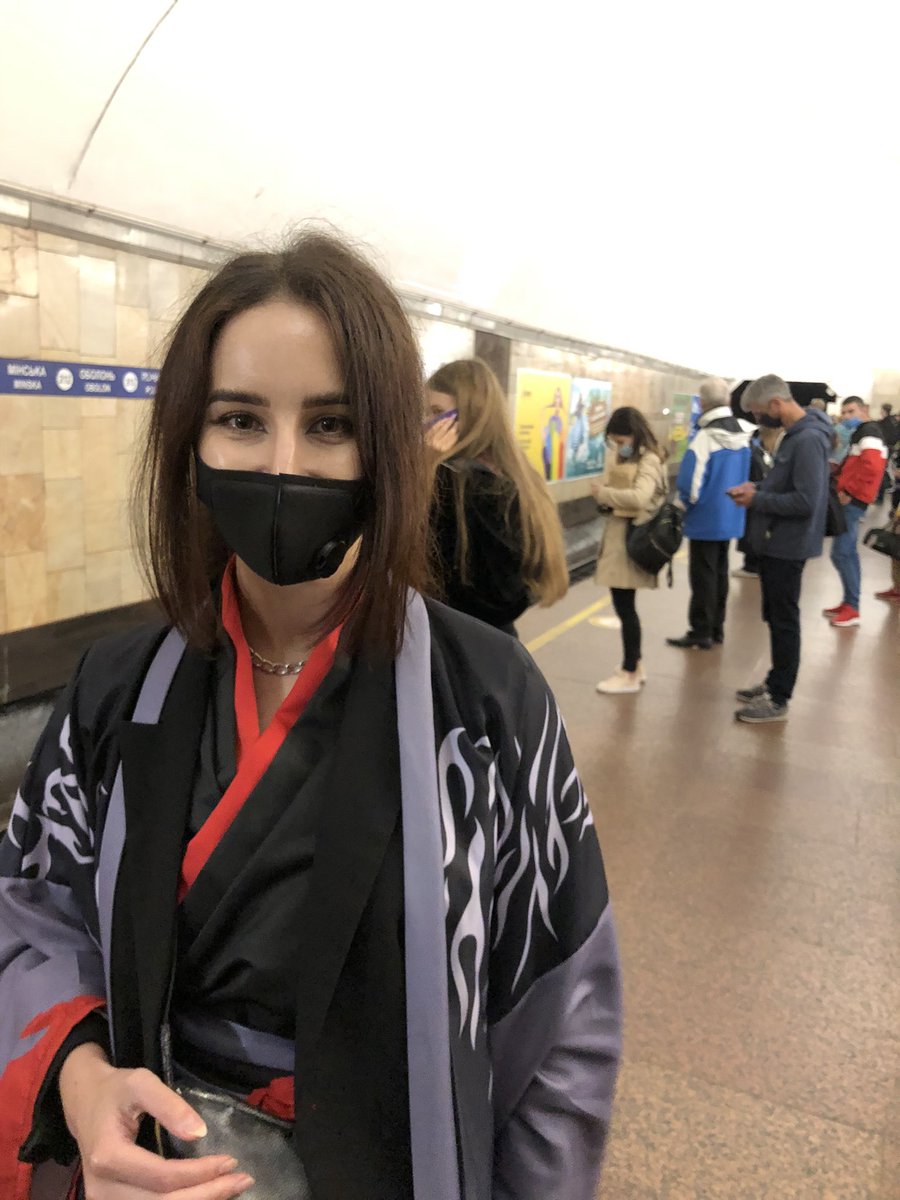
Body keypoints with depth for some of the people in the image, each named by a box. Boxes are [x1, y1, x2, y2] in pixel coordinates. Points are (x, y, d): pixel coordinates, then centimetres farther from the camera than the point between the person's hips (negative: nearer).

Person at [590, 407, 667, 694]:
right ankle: (635, 665, 26)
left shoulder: (648, 461, -12)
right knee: (624, 606, 14)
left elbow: (639, 497, -27)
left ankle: (630, 674, 9)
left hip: (630, 538, -8)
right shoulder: (620, 460, 14)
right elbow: (605, 488, 15)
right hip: (617, 534, 8)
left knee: (624, 606, -2)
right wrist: (602, 492, -6)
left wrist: (604, 493, -18)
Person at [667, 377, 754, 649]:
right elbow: (751, 474, 12)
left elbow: (690, 483, -19)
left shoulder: (705, 437, -21)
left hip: (706, 517, -7)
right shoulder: (745, 432, 1)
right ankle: (716, 629, 26)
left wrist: (687, 503, 0)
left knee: (703, 576, 2)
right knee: (720, 573, 17)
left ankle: (701, 634, 9)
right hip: (731, 516, 7)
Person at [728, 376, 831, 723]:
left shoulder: (808, 439, -22)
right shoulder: (794, 434, 9)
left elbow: (806, 501, -27)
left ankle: (779, 699, 11)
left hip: (788, 546, -10)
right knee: (775, 618, 19)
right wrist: (758, 487, 2)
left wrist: (757, 500, -18)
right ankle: (775, 683, 33)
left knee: (784, 622, 0)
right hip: (776, 543, 10)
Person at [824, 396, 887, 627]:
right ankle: (849, 602, 22)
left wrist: (849, 491, -21)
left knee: (841, 554, -10)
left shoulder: (868, 435, -12)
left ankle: (852, 608, -5)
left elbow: (872, 467, -27)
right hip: (849, 501, 11)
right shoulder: (858, 435, 20)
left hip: (852, 502, -11)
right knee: (847, 553, 15)